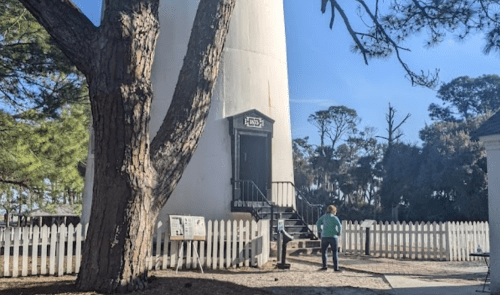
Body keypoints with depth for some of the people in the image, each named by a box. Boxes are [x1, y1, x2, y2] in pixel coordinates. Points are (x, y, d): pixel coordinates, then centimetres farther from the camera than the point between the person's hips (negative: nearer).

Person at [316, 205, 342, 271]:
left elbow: (318, 223, 11)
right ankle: (336, 267, 0)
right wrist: (339, 232, -5)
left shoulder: (324, 217, 8)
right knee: (335, 252, 4)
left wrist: (320, 230, 15)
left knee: (324, 251, 14)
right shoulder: (334, 217, -6)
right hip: (333, 236, -3)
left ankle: (324, 266, 6)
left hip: (324, 236, 3)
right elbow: (339, 225, -17)